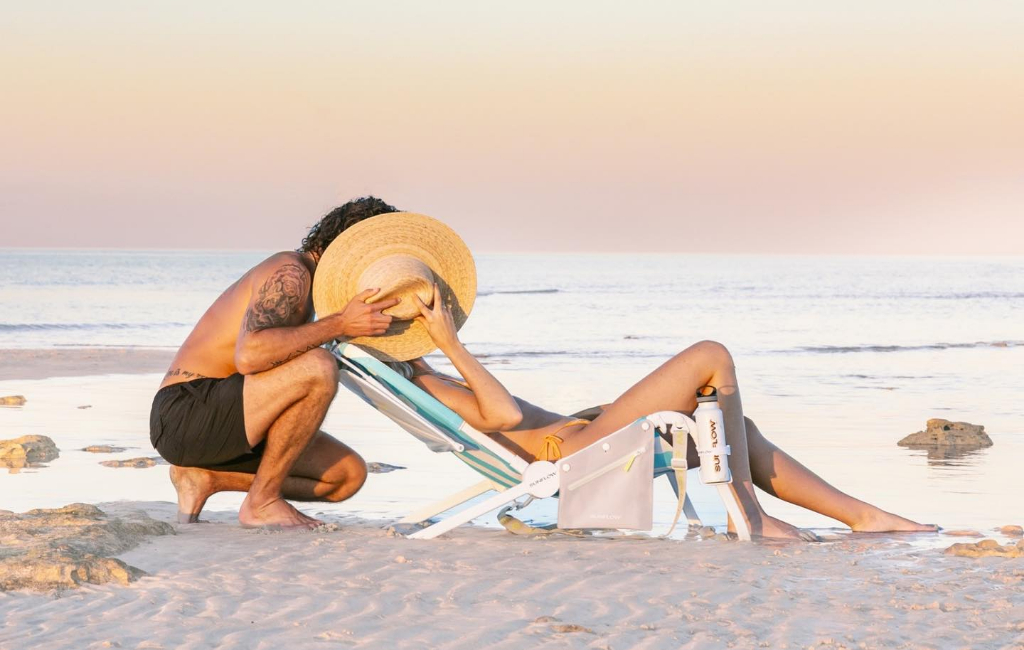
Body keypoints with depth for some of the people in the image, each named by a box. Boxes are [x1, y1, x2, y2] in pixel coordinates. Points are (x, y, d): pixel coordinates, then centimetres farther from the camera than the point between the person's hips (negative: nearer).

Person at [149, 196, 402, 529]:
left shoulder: (305, 281, 17)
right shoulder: (289, 274, -15)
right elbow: (249, 355, -31)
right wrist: (340, 324, -27)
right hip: (183, 415, -10)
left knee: (349, 475, 6)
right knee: (318, 369, -29)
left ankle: (202, 477, 8)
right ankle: (262, 502, -13)